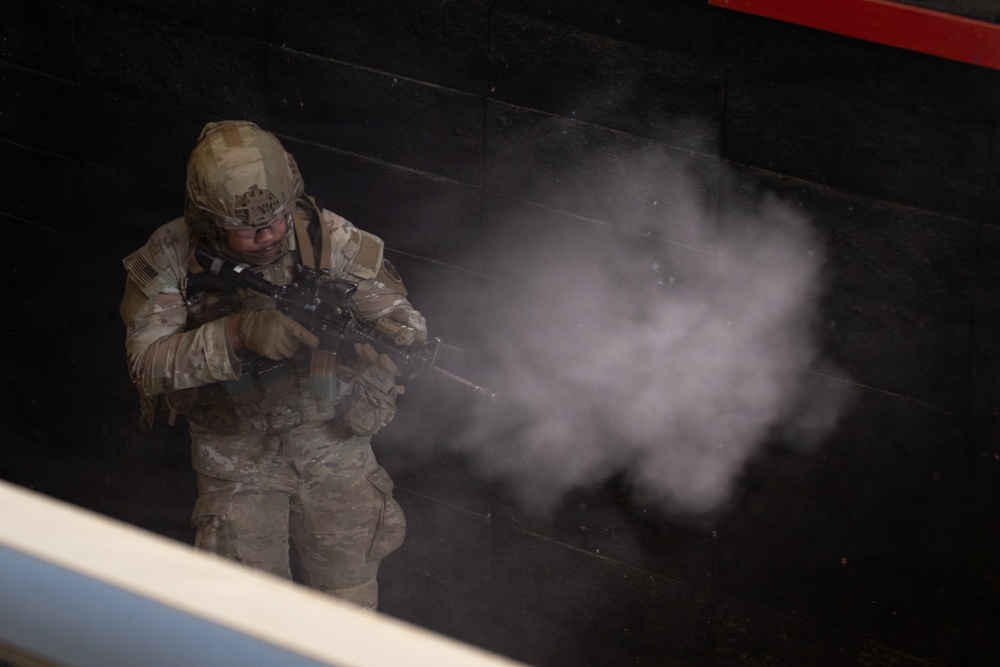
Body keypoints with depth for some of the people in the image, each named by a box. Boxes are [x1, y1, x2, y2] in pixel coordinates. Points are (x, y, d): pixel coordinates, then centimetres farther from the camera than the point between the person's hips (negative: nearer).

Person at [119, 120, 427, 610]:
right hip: (237, 454, -1)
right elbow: (147, 362, -25)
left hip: (331, 438, 1)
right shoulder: (170, 260, -17)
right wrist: (237, 335, -39)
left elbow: (402, 320, -14)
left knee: (350, 601, 5)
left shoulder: (327, 237, -16)